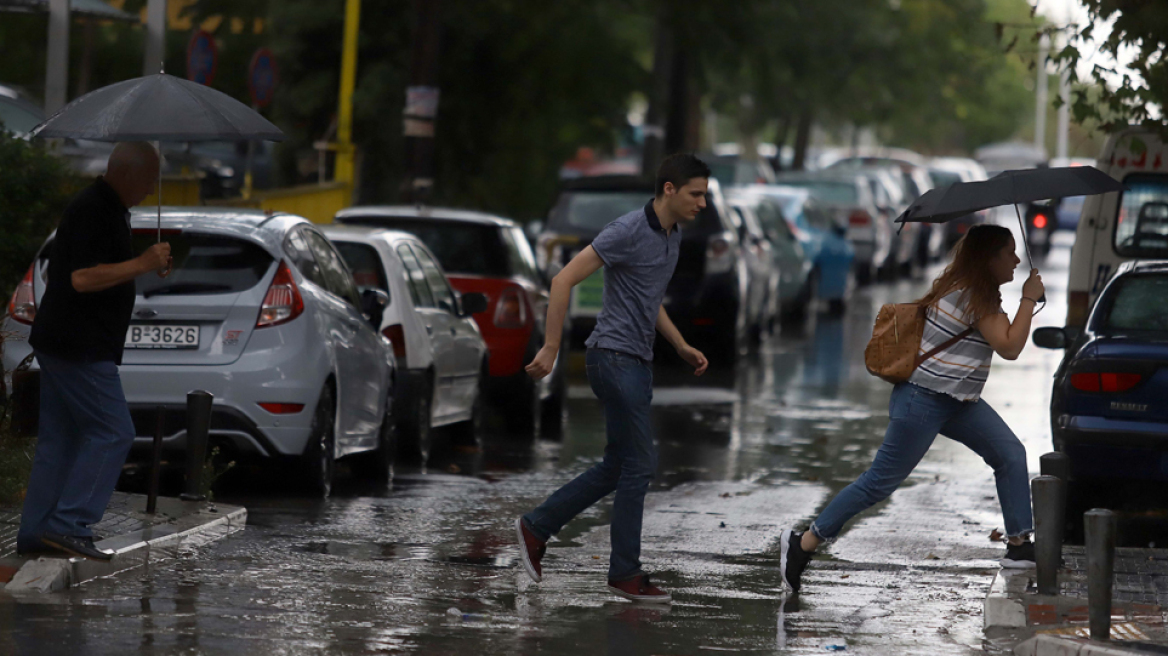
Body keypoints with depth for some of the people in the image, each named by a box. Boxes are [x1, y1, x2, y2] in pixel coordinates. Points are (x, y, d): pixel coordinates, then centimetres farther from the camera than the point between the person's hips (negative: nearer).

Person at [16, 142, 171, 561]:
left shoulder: (107, 209, 17)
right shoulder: (93, 212, -17)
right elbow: (83, 278, -24)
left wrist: (146, 266, 20)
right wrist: (141, 265, -21)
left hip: (63, 345, 11)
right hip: (79, 349, -11)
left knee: (60, 439, 11)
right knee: (112, 433, -11)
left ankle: (35, 533, 12)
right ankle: (67, 524, -14)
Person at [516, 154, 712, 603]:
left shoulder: (673, 235, 11)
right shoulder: (628, 232, -18)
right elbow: (564, 280, -19)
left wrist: (681, 346, 16)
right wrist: (550, 349, -18)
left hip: (638, 362, 9)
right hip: (613, 358, -9)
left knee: (617, 468, 11)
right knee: (639, 465, -6)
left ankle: (537, 527, 21)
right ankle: (625, 573, 2)